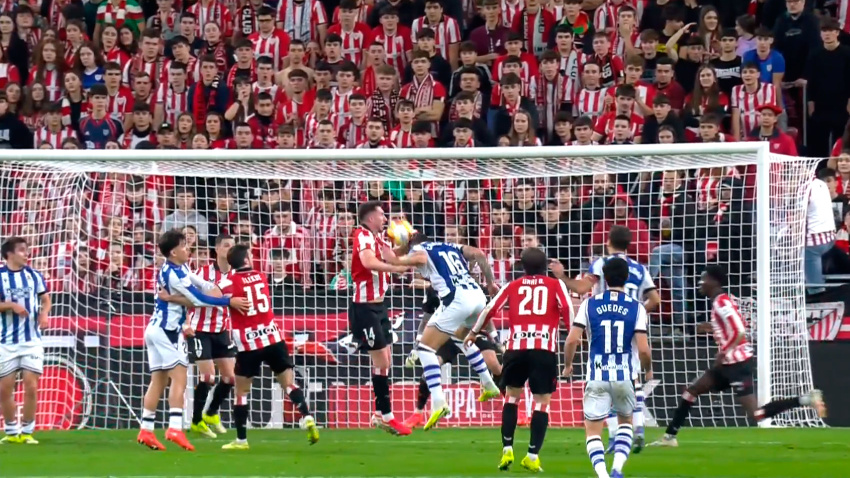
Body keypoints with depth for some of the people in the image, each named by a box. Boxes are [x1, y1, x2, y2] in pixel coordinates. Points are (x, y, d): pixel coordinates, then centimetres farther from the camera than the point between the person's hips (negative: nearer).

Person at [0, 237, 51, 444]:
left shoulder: (34, 276, 5)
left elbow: (45, 299, 13)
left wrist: (44, 313, -7)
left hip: (32, 340, 1)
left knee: (31, 386, -4)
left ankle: (27, 431, 6)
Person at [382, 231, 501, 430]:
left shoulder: (416, 249, 12)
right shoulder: (452, 247, 29)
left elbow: (420, 258, -13)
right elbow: (479, 254, 15)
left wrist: (395, 260, -6)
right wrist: (491, 282, 18)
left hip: (457, 299, -7)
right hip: (478, 296, 7)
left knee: (425, 347, 0)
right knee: (461, 336, 36)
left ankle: (438, 403, -17)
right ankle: (488, 385, 40)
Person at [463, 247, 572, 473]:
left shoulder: (513, 286, 16)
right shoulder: (555, 285, 11)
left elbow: (490, 309, 15)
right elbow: (567, 308, -4)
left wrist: (474, 332, 28)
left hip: (516, 348, 2)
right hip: (545, 349, -2)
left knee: (512, 396, 19)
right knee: (542, 402, 4)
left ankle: (507, 450, 10)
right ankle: (533, 456, -4)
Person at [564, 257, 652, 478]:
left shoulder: (590, 304, -2)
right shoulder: (636, 307, -3)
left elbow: (572, 340, -7)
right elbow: (643, 349, -8)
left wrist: (568, 365, 12)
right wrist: (648, 370, 13)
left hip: (597, 377, -1)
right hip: (624, 377, 1)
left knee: (593, 431, 6)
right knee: (625, 421, 25)